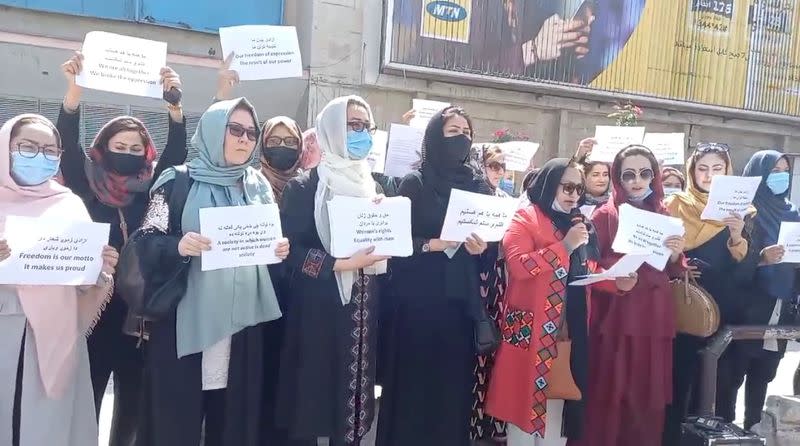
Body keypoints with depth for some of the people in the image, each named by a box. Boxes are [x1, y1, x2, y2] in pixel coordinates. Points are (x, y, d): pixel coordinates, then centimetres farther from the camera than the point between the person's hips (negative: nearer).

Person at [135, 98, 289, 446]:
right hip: (186, 322, -3)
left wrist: (280, 251, -4)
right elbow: (146, 242, -4)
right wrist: (179, 247, -23)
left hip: (242, 321, 4)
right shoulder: (178, 181, -1)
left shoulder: (259, 186, 11)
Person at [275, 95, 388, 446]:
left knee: (352, 397, 8)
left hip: (363, 310, 5)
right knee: (311, 399, 1)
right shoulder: (304, 187, -4)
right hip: (318, 310, -5)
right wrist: (342, 264, -20)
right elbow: (290, 251, -10)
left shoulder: (374, 187, 13)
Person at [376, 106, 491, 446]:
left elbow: (491, 242, 10)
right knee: (414, 380, 1)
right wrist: (432, 245, -17)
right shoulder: (415, 183, 1)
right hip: (420, 299, -3)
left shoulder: (479, 187, 11)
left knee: (454, 380, 5)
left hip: (462, 300, 3)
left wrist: (481, 248, -10)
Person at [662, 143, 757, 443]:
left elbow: (747, 272, -3)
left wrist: (738, 238, -19)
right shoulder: (675, 206, 3)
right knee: (678, 380, -5)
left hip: (723, 312, 2)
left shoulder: (740, 212, 6)